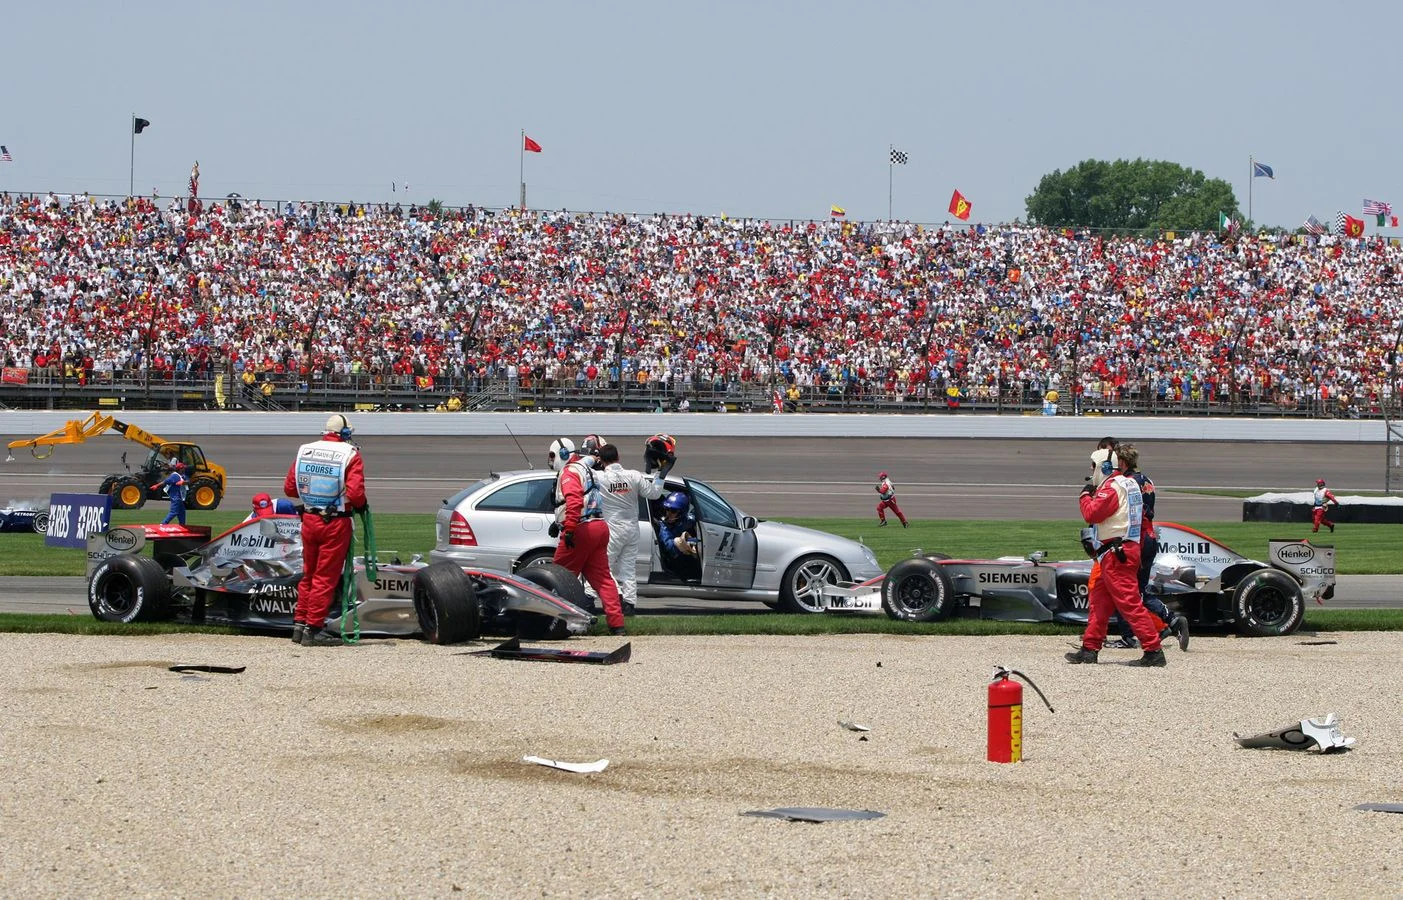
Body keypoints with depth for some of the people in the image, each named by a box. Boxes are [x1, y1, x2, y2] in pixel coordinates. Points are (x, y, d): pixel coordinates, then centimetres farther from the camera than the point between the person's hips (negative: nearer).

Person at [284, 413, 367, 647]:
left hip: (309, 520, 5)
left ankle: (300, 623, 23)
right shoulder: (350, 455, -11)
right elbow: (355, 493, -19)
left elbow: (289, 488, 4)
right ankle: (314, 629, 4)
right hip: (336, 523, -5)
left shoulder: (304, 451, 3)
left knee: (308, 574, 19)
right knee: (325, 577, 3)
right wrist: (360, 505, 2)